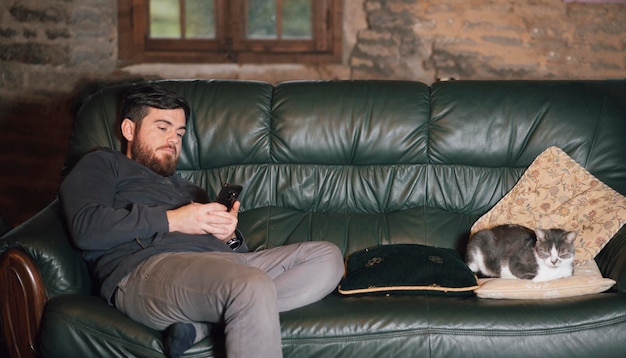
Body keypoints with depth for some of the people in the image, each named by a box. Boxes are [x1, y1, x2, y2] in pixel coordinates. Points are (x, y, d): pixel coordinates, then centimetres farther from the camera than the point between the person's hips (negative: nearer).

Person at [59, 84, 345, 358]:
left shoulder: (190, 190, 41)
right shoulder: (102, 164, 23)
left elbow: (238, 254, 30)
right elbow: (85, 228, -1)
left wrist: (230, 237, 4)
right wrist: (171, 220, -3)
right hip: (147, 268, -8)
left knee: (327, 257, -12)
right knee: (255, 286, -37)